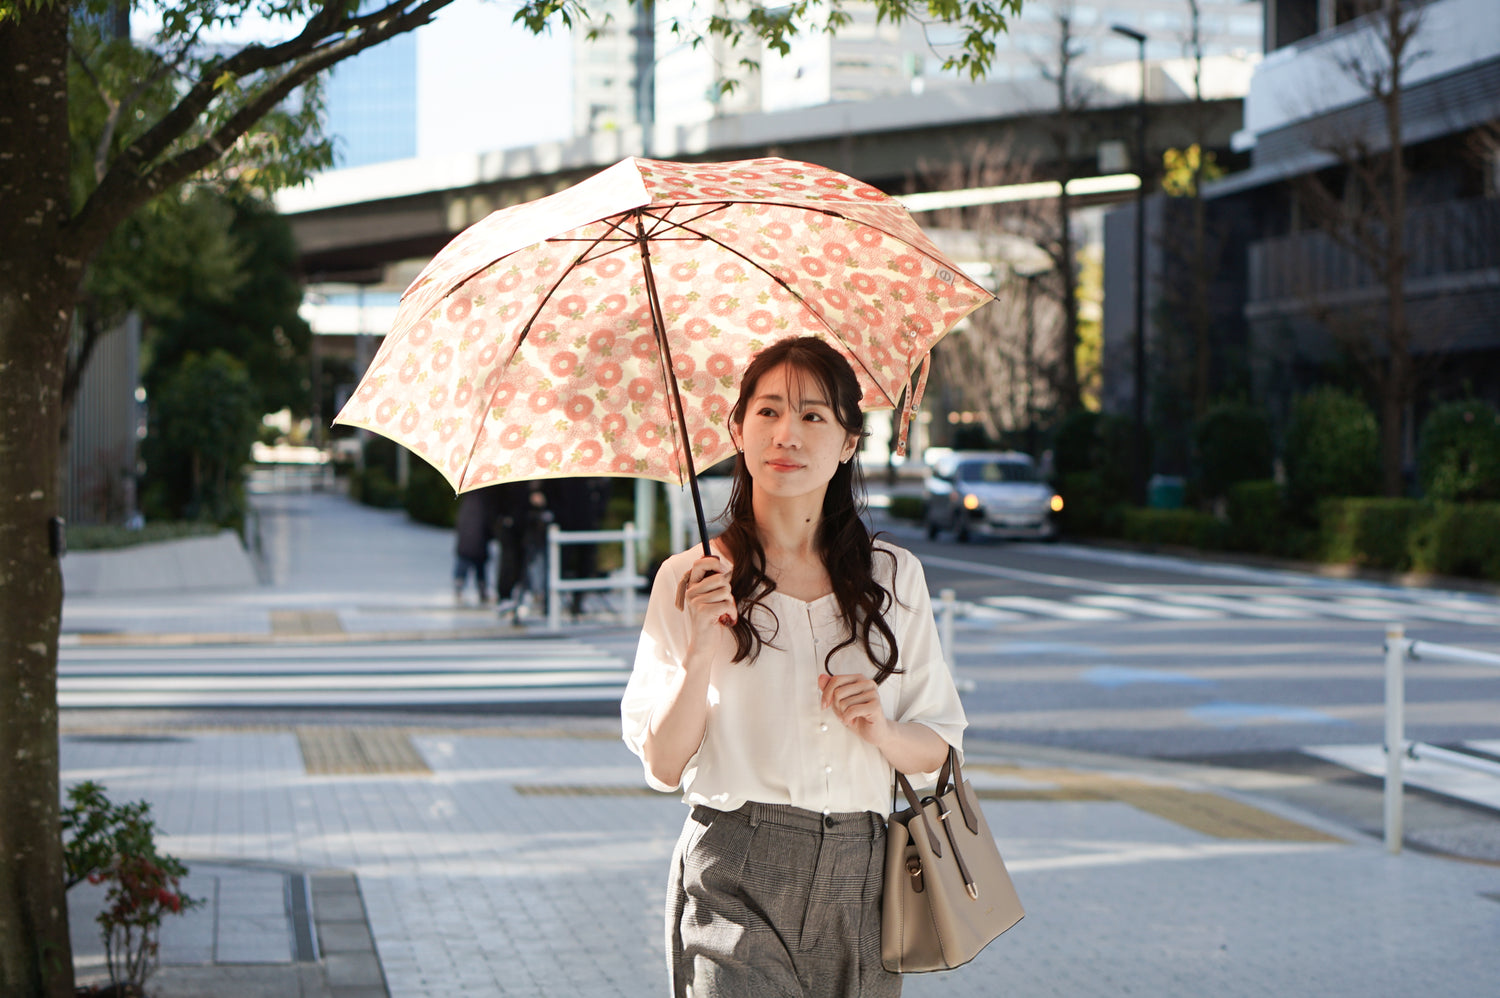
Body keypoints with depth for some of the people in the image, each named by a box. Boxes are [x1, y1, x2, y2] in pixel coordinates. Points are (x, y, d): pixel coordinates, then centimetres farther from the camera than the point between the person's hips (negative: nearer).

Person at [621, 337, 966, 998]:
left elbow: (939, 749, 11)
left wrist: (882, 731, -9)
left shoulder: (895, 578, 8)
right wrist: (701, 654, -14)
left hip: (862, 886, 3)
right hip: (735, 886, -2)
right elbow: (663, 765, -1)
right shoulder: (690, 579, 2)